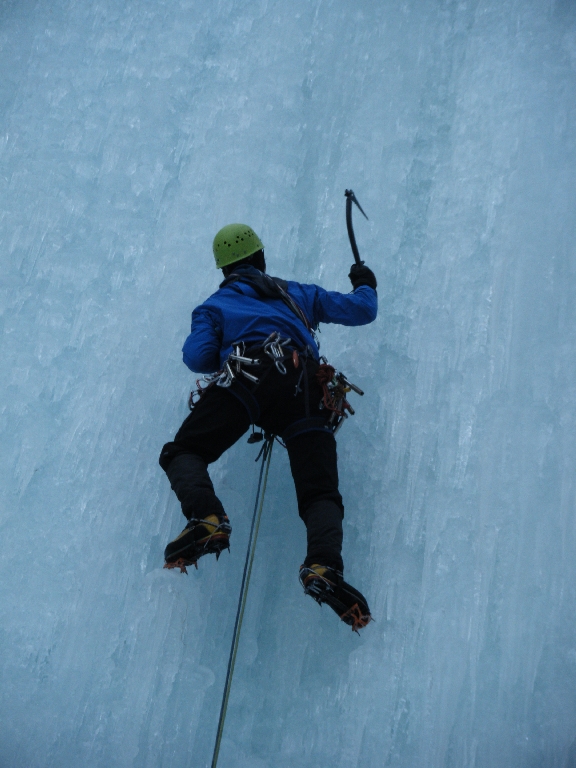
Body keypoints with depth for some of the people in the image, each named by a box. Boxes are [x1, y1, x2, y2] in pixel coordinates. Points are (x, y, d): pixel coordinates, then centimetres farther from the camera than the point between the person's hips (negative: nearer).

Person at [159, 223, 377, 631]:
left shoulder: (215, 304, 27)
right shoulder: (298, 292, 34)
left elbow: (197, 358, 11)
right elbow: (361, 311, 34)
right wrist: (366, 284, 57)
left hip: (245, 378, -2)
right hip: (304, 386, 2)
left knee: (182, 452, 6)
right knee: (320, 490, -3)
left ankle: (206, 519, -23)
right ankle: (325, 564, -31)